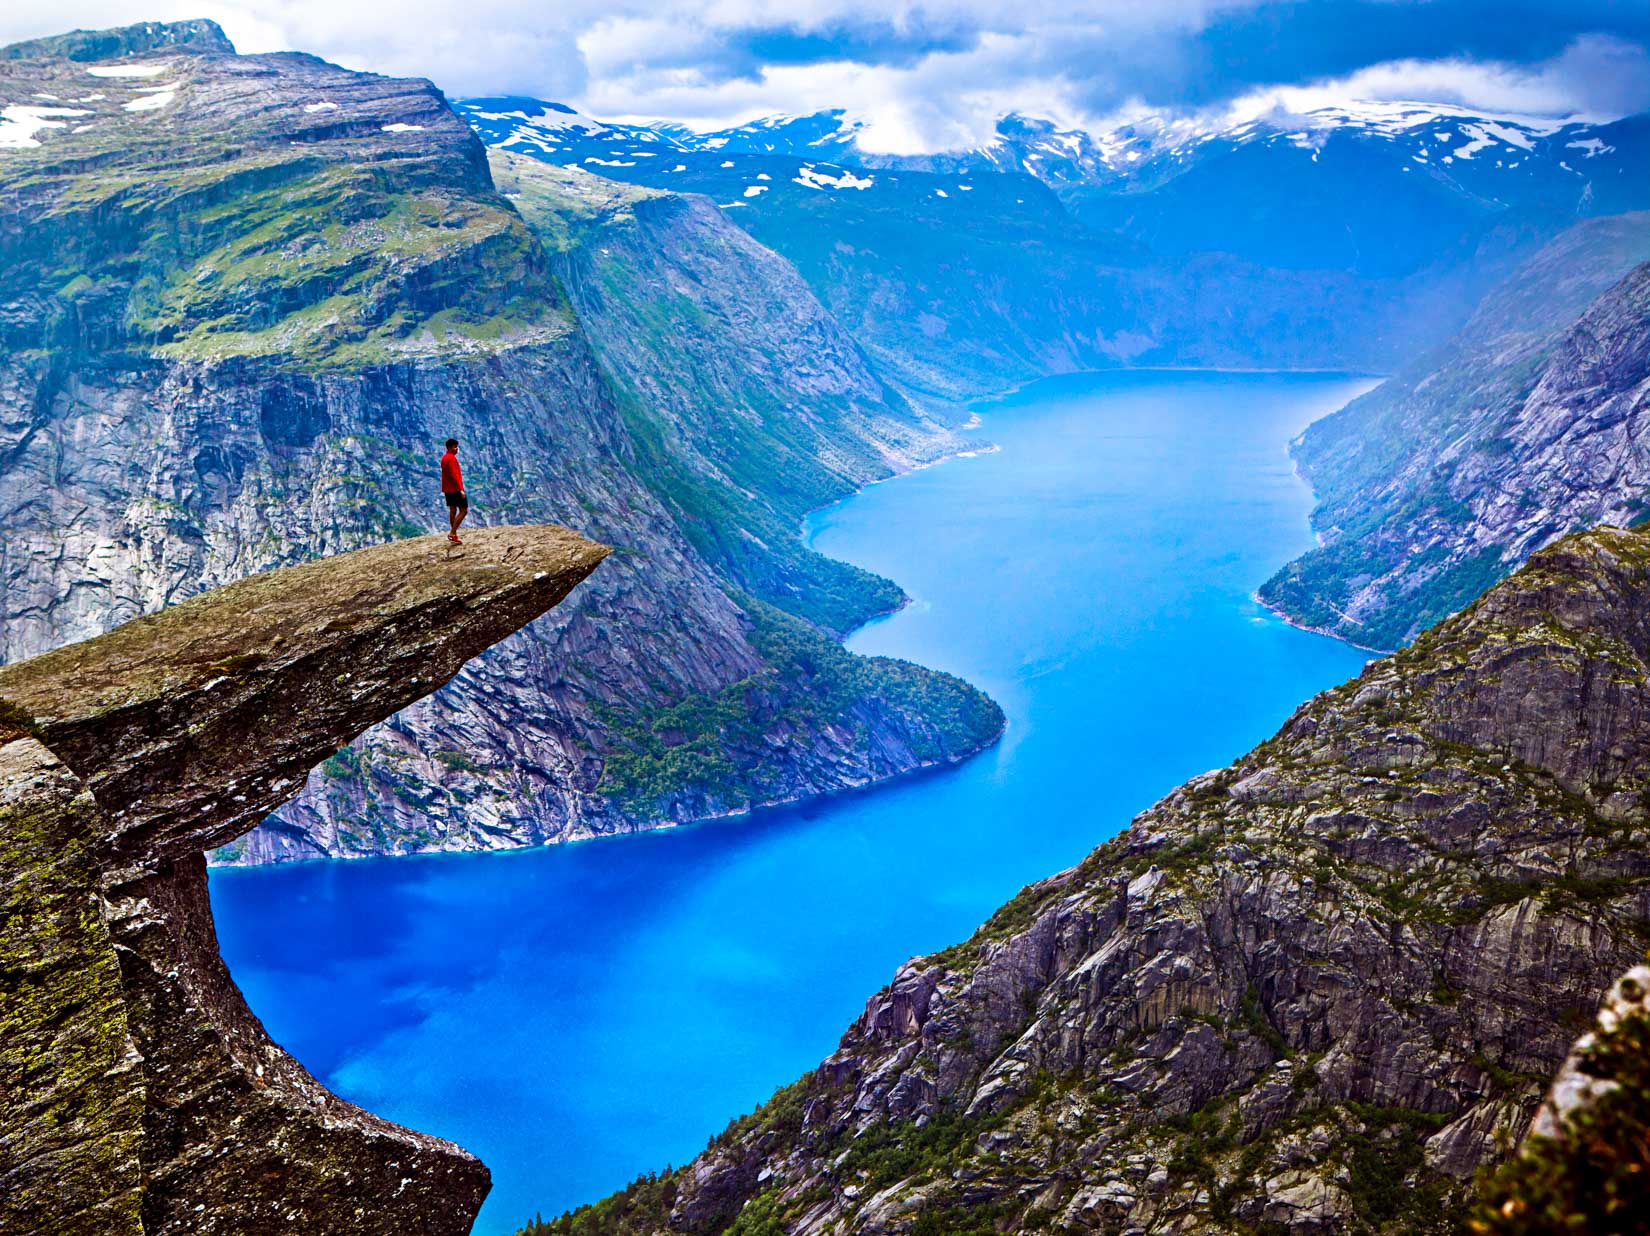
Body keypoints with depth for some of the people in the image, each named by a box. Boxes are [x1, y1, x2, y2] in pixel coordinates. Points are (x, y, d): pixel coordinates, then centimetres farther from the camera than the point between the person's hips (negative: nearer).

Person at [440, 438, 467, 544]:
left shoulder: (444, 458, 13)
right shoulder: (452, 458, -17)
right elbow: (454, 475, -23)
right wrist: (460, 489, -22)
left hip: (447, 489, 10)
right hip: (455, 489, -10)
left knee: (452, 510, 12)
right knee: (464, 511, -6)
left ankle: (454, 535, 13)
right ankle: (452, 533, -12)